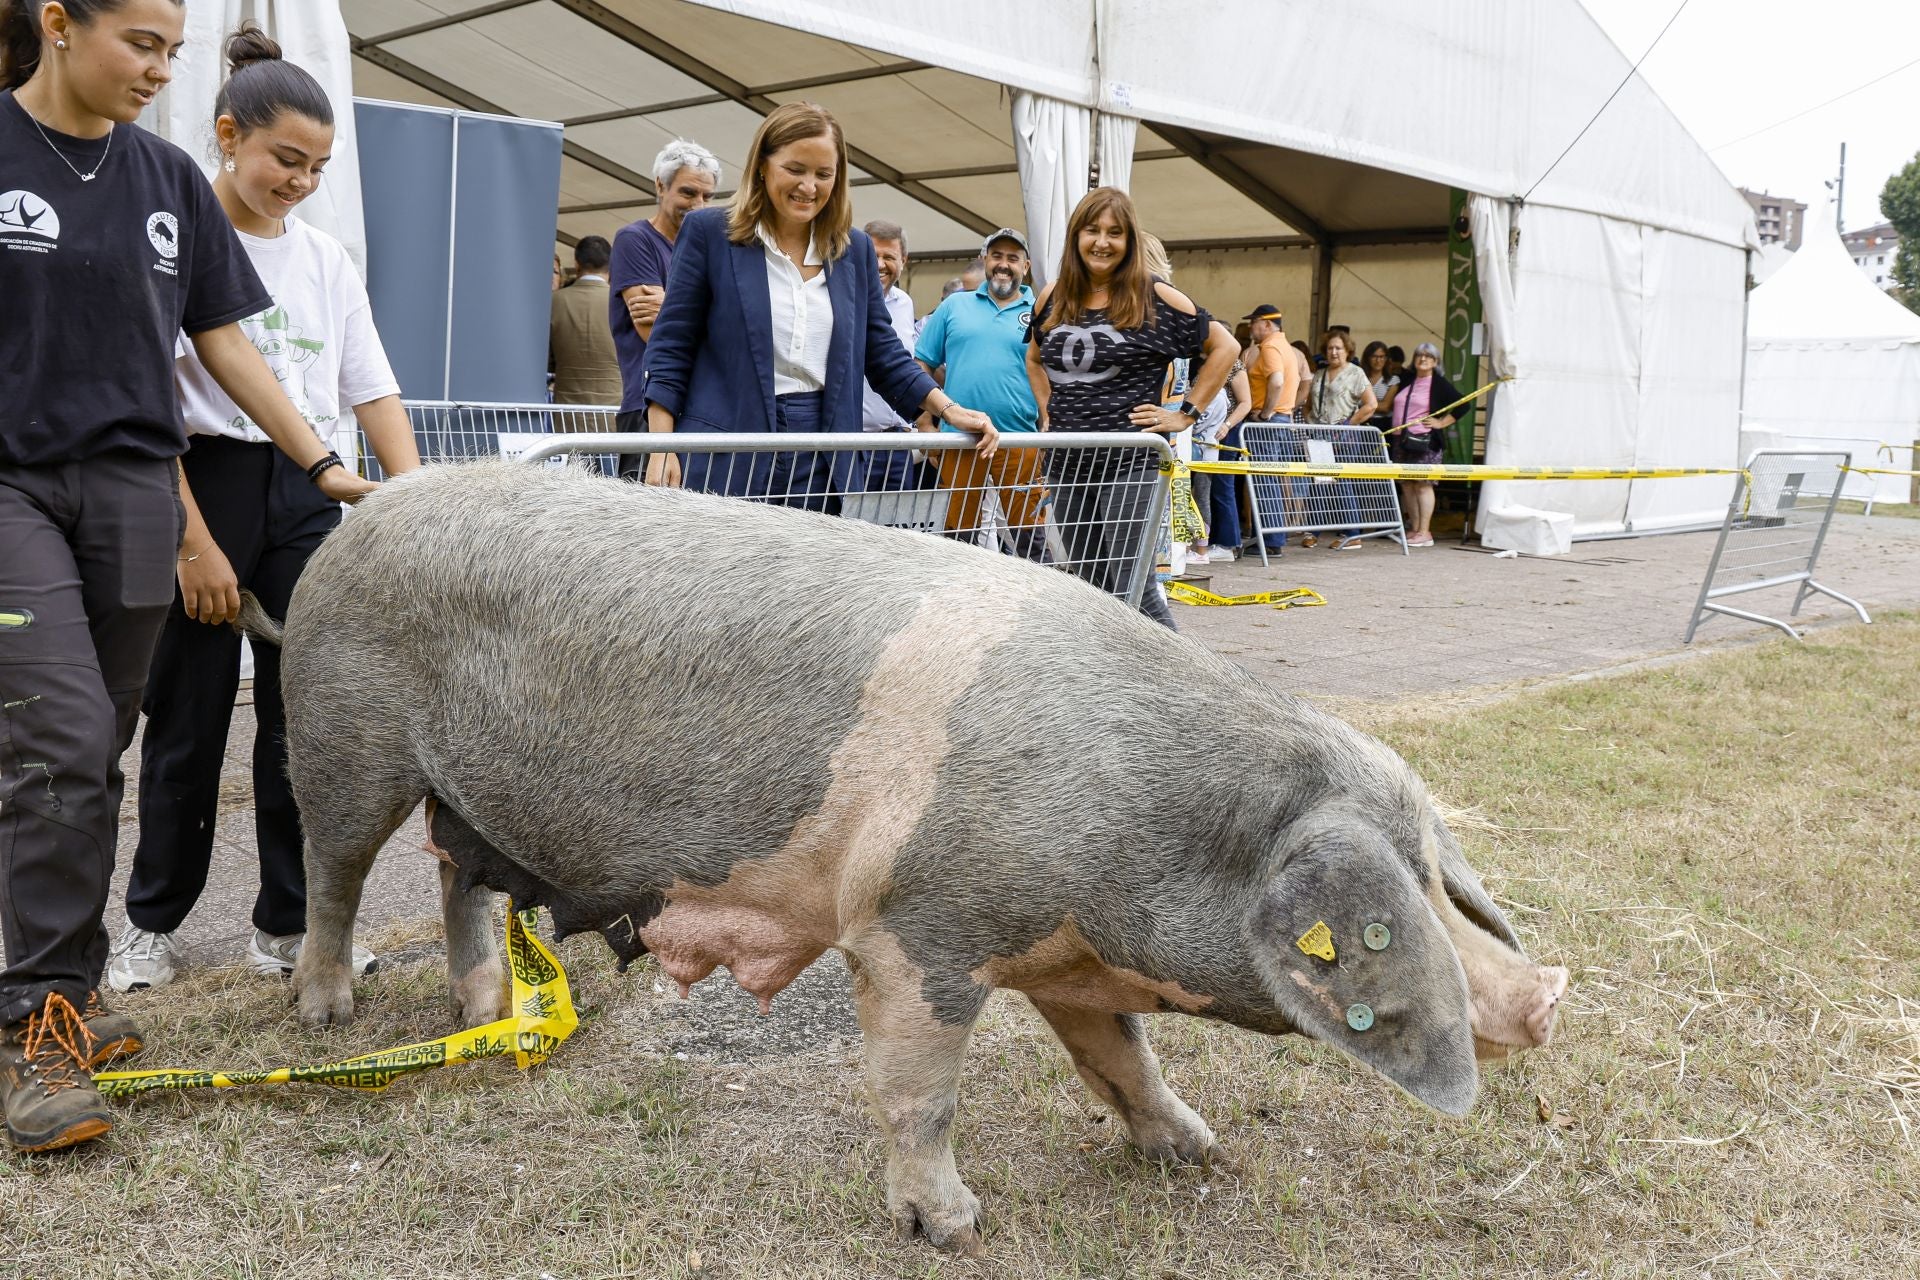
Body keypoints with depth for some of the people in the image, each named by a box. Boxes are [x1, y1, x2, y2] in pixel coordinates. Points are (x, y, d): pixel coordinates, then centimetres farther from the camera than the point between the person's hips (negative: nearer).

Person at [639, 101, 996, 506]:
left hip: (820, 464, 3)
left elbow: (882, 352, 17)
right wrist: (661, 450, -8)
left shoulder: (855, 248, 12)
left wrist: (948, 408, 4)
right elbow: (670, 348, 0)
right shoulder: (709, 232, 1)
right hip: (724, 464, -3)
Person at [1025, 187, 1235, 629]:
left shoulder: (1154, 299, -5)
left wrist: (1186, 413, -5)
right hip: (1065, 460, 5)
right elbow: (1034, 358, 27)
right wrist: (1048, 413, 14)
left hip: (1130, 460, -5)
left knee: (1131, 582, -11)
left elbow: (1223, 347, 0)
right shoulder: (1054, 298, 9)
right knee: (1088, 584, 11)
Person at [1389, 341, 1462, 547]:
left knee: (1422, 484, -8)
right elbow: (1397, 409, 24)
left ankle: (1424, 532, -8)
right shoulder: (1408, 381, 16)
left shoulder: (1439, 383, -1)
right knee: (1407, 484, 7)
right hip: (1401, 439, 7)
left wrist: (1441, 423, -8)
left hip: (1424, 440, -7)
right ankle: (1414, 529, 14)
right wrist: (1392, 436, 14)